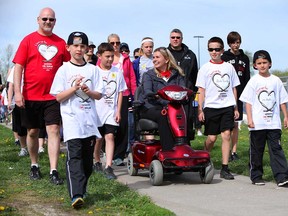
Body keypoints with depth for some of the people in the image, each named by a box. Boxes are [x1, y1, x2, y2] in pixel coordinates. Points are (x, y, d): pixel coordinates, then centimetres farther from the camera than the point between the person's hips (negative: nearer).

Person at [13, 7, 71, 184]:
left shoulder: (61, 43, 6)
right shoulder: (28, 40, 0)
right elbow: (18, 67, -3)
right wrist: (17, 92, -10)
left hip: (53, 96, 1)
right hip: (31, 96, 0)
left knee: (54, 130, -7)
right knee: (33, 132, 11)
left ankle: (54, 171, -6)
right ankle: (34, 166, 28)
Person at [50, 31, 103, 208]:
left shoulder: (92, 69, 10)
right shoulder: (64, 70, 3)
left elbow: (99, 95, 10)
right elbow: (58, 97, -1)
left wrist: (88, 91, -9)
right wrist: (74, 88, -14)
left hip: (90, 119, 4)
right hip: (72, 119, -3)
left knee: (88, 157, 7)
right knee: (74, 156, -15)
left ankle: (81, 190, 23)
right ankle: (76, 195, -24)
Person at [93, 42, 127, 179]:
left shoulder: (117, 72, 4)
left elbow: (120, 92, 7)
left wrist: (118, 111, 1)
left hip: (111, 111, 1)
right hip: (96, 110, -1)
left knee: (110, 136, -11)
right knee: (98, 138, 10)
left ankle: (108, 168, -15)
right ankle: (97, 162, 31)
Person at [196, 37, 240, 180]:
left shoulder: (229, 67, 10)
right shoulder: (205, 68, 4)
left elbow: (233, 88, 15)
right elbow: (201, 91, 2)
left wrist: (235, 107, 11)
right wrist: (200, 110, -4)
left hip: (227, 106, 2)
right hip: (211, 107, -2)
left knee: (226, 135, -7)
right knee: (211, 138, 1)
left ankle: (225, 169, -5)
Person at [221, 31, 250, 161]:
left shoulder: (245, 59, 12)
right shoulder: (224, 58, 0)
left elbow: (247, 78, 13)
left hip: (239, 95, 4)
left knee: (235, 124, 7)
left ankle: (234, 151, 11)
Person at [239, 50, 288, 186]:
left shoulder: (276, 81, 7)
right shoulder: (253, 81, 0)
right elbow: (248, 102, -1)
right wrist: (250, 119, -8)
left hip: (274, 123, 1)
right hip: (257, 124, -1)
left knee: (276, 149, -3)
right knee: (256, 151, 7)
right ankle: (256, 176, 17)